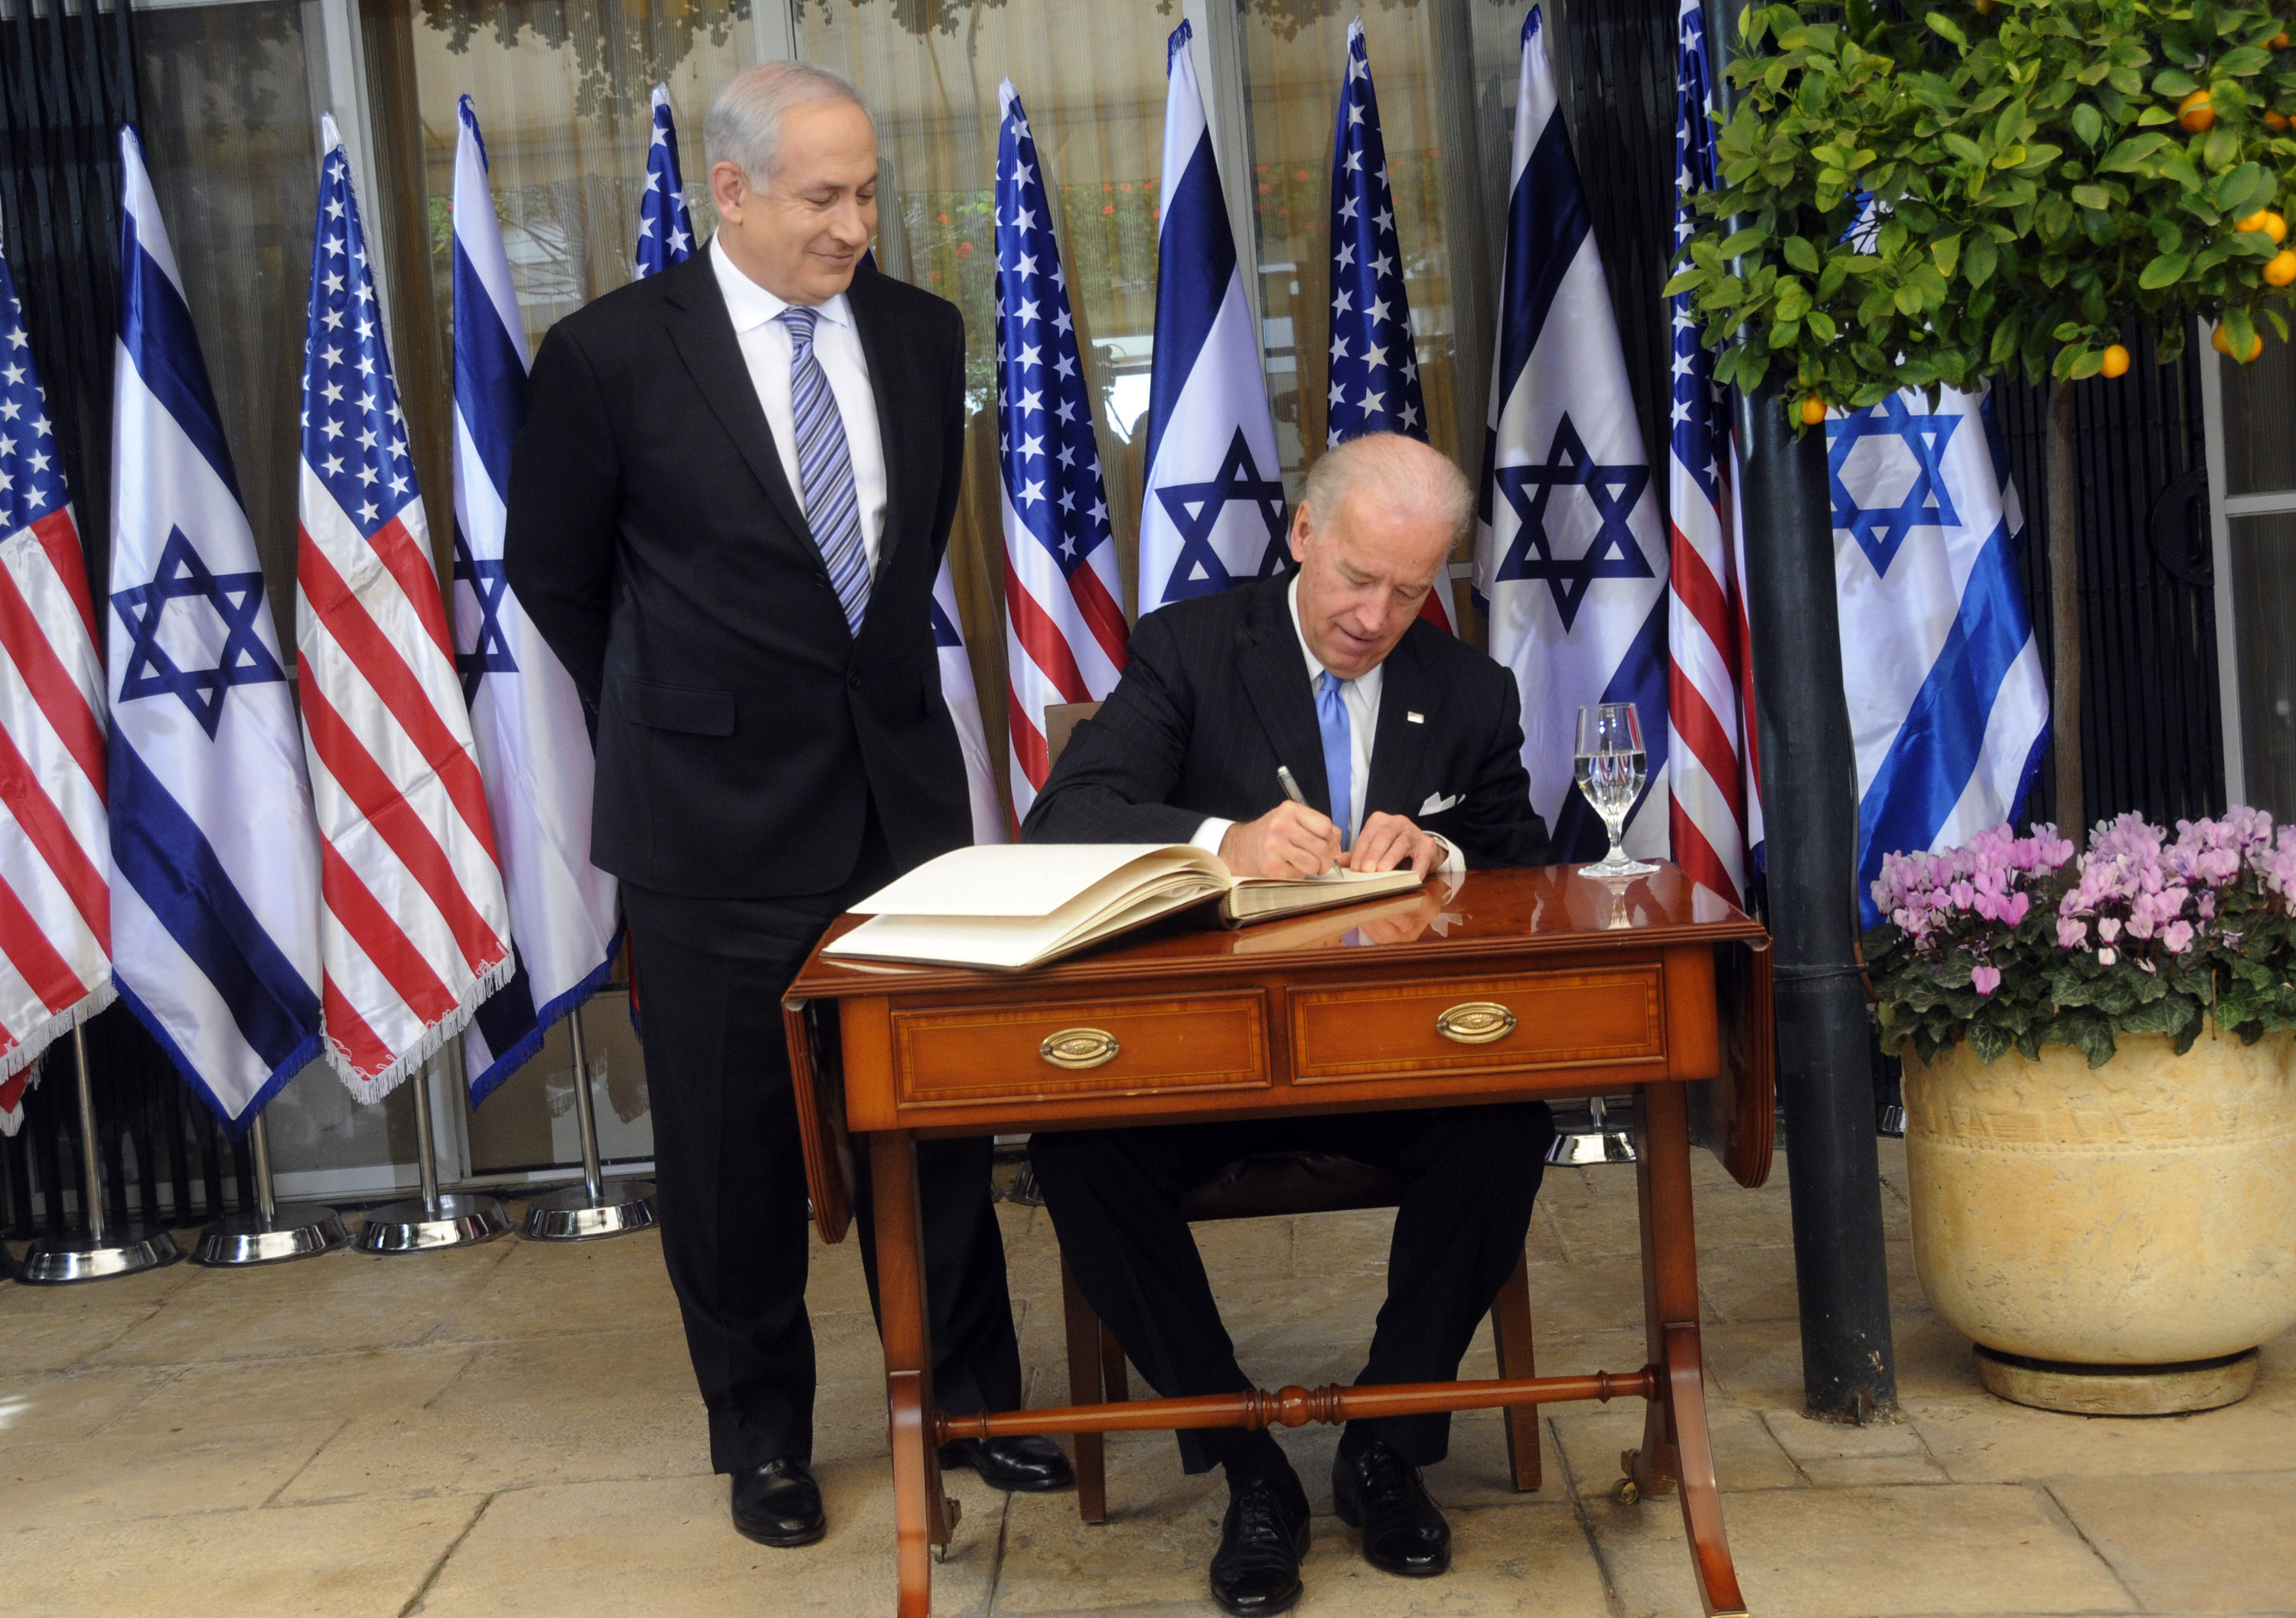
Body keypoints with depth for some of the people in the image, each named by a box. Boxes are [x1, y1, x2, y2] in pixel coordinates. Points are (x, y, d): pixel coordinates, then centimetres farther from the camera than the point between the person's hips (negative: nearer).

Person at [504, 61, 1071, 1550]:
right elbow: (553, 575, 3)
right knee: (736, 1143, 8)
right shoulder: (614, 354, -9)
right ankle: (763, 1435, 26)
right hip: (720, 812, -3)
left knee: (939, 1113, 10)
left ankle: (973, 1397, 27)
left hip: (904, 785, 4)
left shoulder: (921, 334, 4)